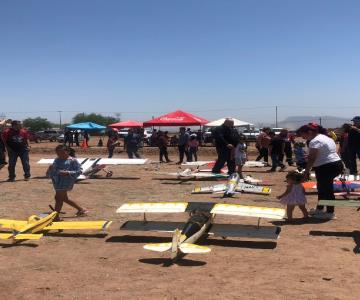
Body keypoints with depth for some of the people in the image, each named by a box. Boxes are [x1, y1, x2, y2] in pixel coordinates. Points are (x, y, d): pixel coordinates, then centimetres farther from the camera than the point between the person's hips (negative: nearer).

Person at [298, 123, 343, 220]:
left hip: (326, 167, -11)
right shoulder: (326, 137, 18)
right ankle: (319, 209, 29)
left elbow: (312, 158, -19)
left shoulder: (315, 141, -14)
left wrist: (306, 171, -18)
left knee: (326, 189, -2)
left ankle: (330, 213, 5)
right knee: (323, 187, 19)